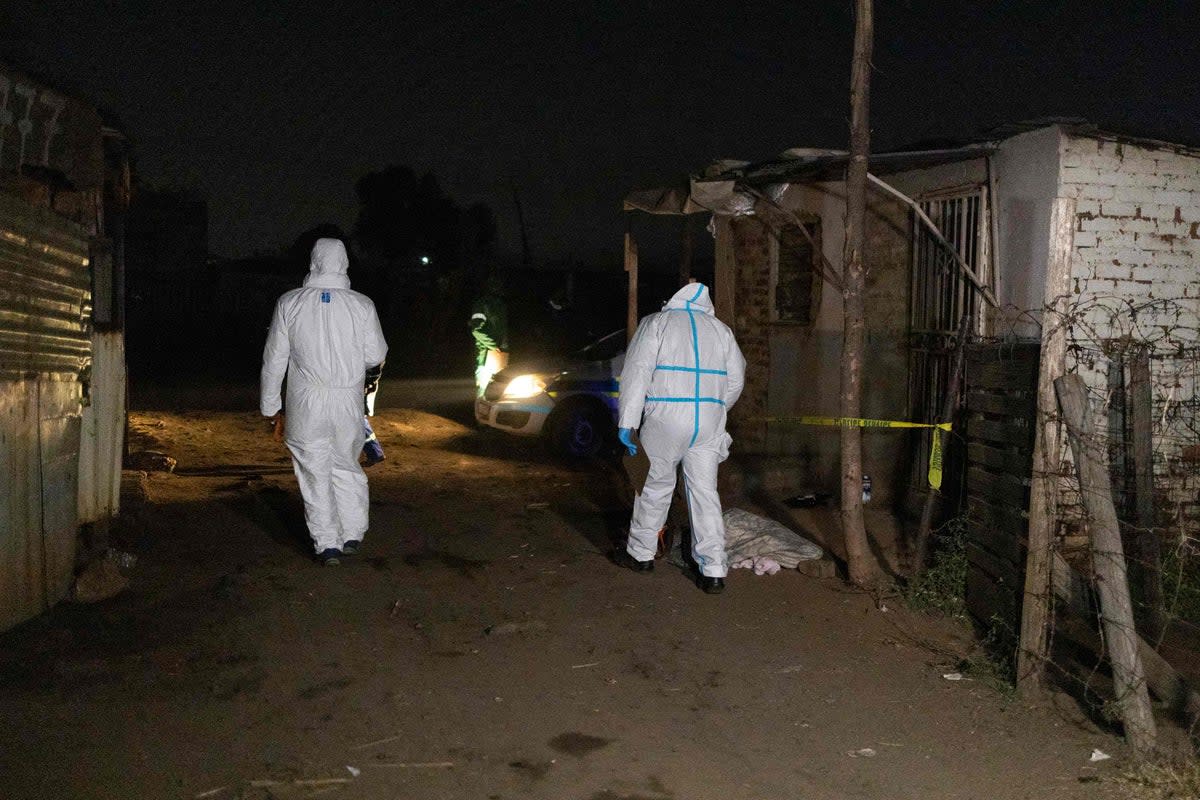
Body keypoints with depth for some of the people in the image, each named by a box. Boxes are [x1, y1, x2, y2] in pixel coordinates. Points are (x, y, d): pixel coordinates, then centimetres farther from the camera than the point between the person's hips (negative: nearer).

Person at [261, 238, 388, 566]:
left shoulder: (289, 303, -4)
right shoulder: (362, 305, -6)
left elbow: (274, 358, 0)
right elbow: (376, 356, -1)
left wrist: (269, 403, 10)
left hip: (305, 404, -1)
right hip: (348, 403, 1)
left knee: (315, 472, 8)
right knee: (346, 467, 18)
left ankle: (327, 543, 10)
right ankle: (352, 535, 21)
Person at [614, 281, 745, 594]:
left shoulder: (656, 323, 4)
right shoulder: (721, 329, 15)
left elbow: (637, 371, -6)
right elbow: (735, 380, 15)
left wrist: (627, 422, -8)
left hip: (666, 418, -3)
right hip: (710, 420, 3)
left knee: (657, 485, 12)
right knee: (705, 491, 6)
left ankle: (640, 553, 26)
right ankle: (714, 571, 4)